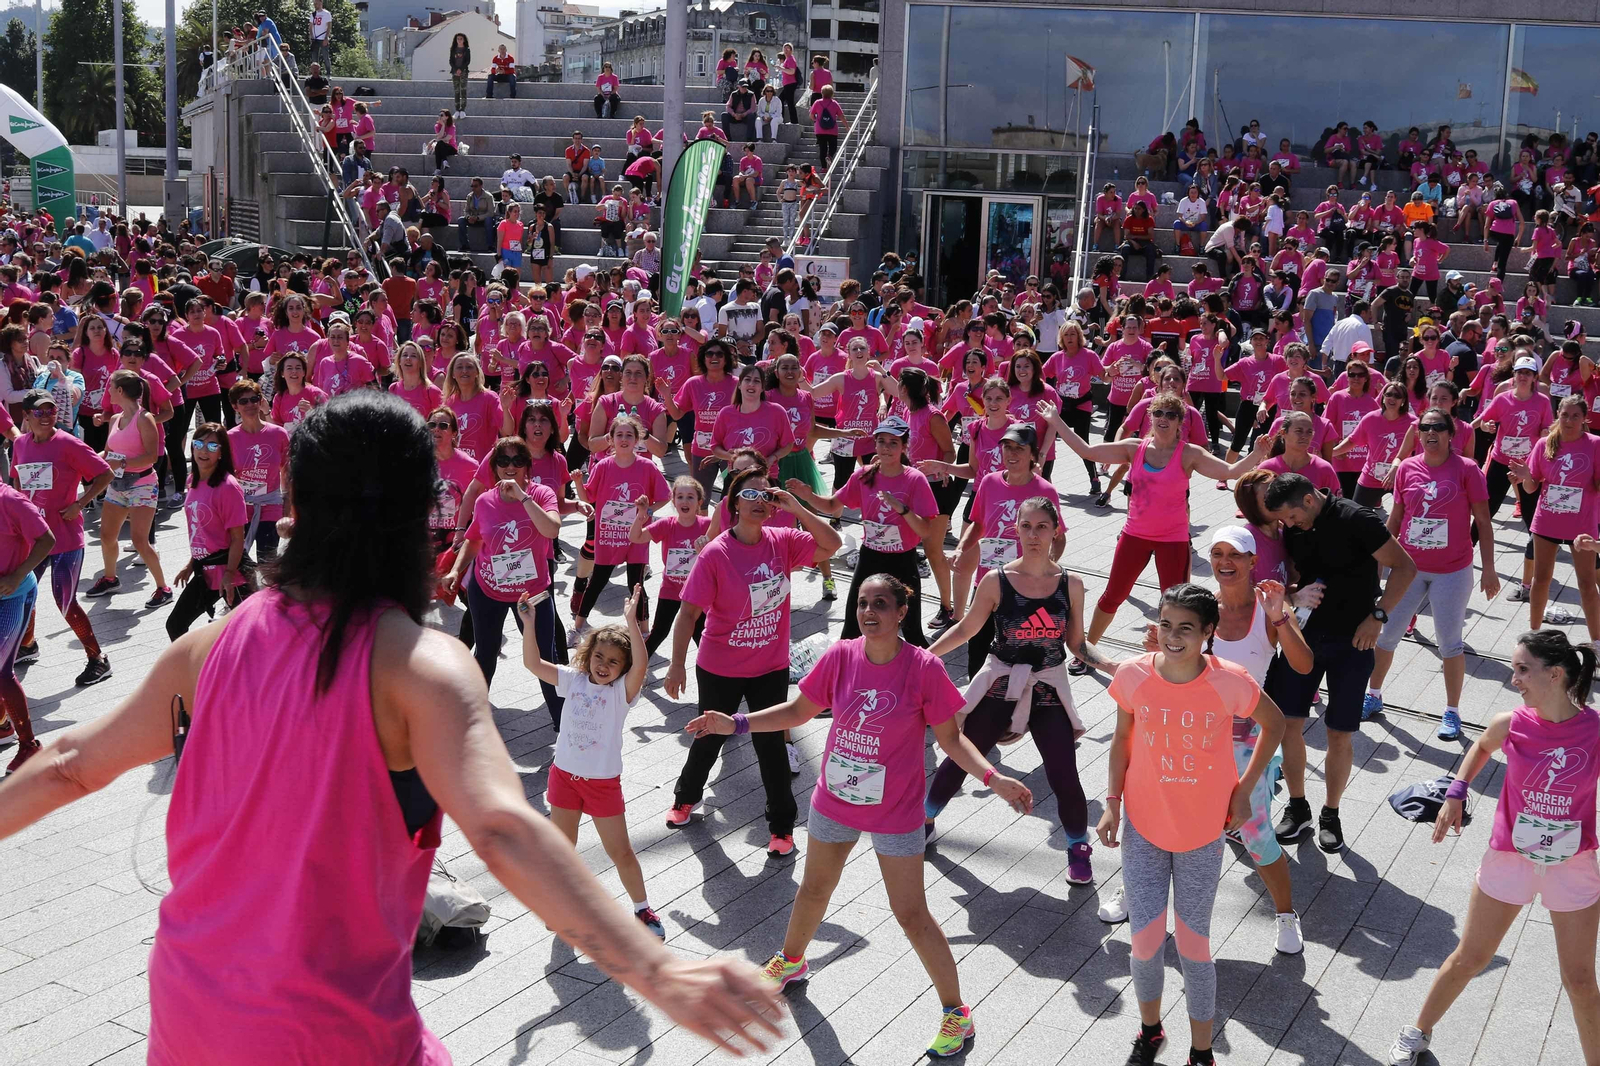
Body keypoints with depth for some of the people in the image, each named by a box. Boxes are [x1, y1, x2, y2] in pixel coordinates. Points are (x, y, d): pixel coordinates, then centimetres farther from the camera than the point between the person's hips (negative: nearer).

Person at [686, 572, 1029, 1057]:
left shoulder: (924, 668, -20)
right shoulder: (840, 657, -12)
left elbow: (950, 737, -10)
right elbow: (798, 711, 2)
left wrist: (993, 777, -24)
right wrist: (735, 724, -2)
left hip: (894, 813, -4)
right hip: (834, 801, 4)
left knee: (911, 913, 2)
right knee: (814, 889, 25)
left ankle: (955, 1012, 20)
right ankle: (791, 961, 54)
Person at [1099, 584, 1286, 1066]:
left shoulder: (1230, 681, -18)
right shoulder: (1133, 675, -14)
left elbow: (1274, 723, 1)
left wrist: (1242, 790, 0)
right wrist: (1112, 801, -3)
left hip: (1202, 831, -1)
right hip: (1142, 826, 1)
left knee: (1192, 942, 6)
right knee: (1146, 940, 4)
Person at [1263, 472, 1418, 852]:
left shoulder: (1355, 519, -15)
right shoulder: (1292, 528, 3)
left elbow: (1404, 567, -12)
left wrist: (1377, 616, -18)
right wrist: (1296, 596, -15)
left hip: (1352, 640, -5)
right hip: (1303, 634, 5)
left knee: (1340, 734, 2)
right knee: (1285, 720, 1)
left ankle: (1330, 815, 21)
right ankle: (1297, 809, 18)